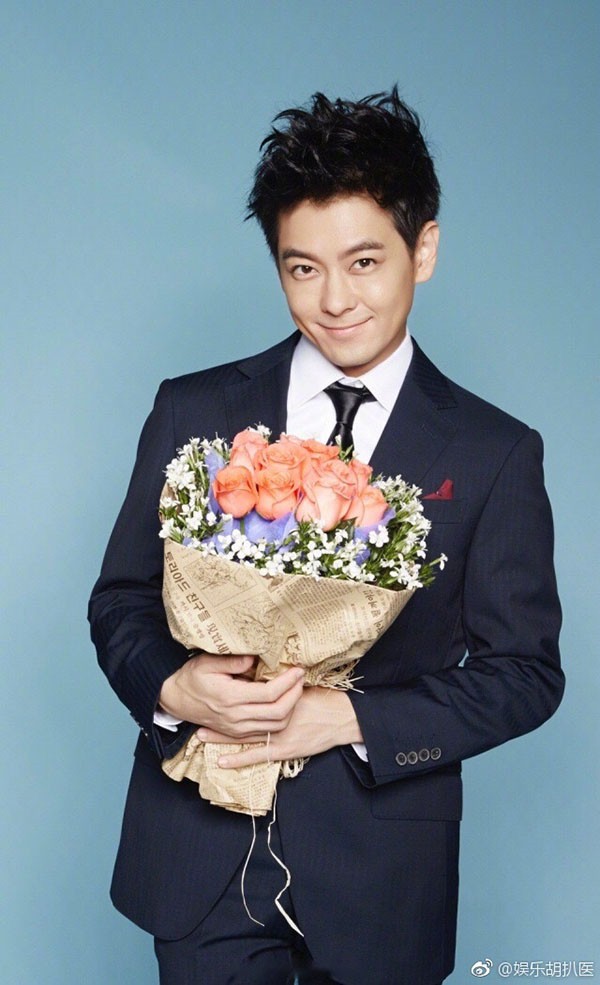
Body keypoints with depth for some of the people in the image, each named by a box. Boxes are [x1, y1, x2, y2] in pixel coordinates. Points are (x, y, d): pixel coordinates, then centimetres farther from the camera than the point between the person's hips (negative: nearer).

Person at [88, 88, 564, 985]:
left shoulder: (495, 455, -3)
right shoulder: (193, 413, 0)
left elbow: (527, 670, -3)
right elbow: (120, 602, 5)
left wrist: (354, 718, -16)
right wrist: (173, 689, -16)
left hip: (381, 869, 0)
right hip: (201, 849, 1)